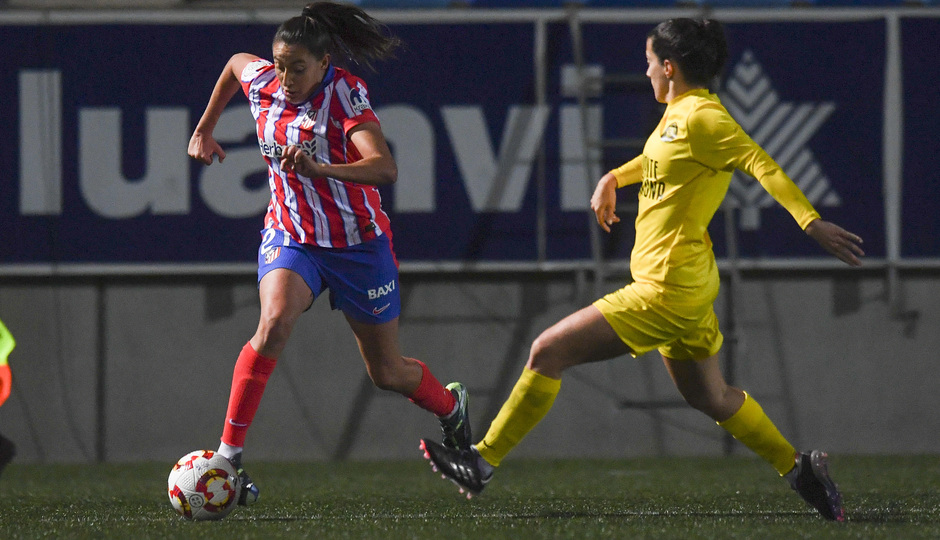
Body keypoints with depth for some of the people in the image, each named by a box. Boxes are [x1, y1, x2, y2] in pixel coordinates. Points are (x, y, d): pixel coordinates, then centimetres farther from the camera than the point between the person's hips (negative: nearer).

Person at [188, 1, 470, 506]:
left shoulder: (346, 95, -21)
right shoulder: (261, 82, -7)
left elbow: (385, 168, -35)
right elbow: (235, 62, 19)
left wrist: (321, 169, -50)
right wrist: (204, 130, 22)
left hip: (359, 242, -2)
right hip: (289, 235, 2)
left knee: (387, 372, 10)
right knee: (274, 321, -30)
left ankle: (451, 406, 46)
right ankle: (227, 457, -31)